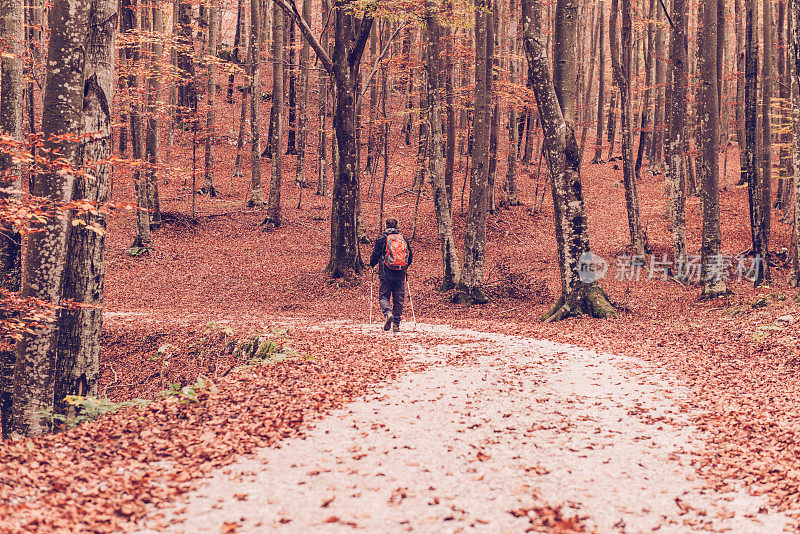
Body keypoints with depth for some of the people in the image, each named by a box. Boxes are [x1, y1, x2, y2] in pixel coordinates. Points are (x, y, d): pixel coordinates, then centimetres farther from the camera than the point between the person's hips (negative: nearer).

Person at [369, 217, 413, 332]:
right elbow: (410, 256, 13)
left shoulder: (382, 238, -2)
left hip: (386, 273, -3)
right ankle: (396, 325, 6)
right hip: (400, 275, 3)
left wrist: (372, 264, 19)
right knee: (399, 298, 7)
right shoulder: (403, 238, 8)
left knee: (383, 296, 5)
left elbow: (375, 255, -1)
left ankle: (388, 314, -23)